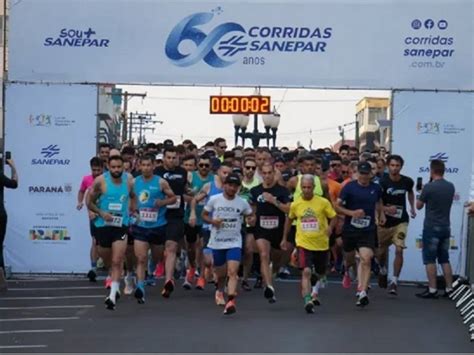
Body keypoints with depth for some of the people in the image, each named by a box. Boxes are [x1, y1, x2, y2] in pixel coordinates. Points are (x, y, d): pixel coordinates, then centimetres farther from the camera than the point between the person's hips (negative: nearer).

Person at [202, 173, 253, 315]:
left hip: (234, 242, -1)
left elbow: (250, 216, 14)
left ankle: (231, 302, -27)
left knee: (232, 271, -19)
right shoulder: (214, 200, -3)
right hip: (217, 242, 1)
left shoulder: (242, 203, -1)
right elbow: (204, 215, 7)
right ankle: (219, 291, 46)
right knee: (221, 273, 14)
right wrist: (212, 221, -14)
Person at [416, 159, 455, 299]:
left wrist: (422, 192, 11)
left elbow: (419, 206, -3)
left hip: (432, 228, -6)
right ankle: (449, 288, 12)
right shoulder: (450, 187, 4)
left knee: (430, 259, 1)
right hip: (446, 227, 6)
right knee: (444, 259, 13)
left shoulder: (429, 187, -15)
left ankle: (432, 290, -1)